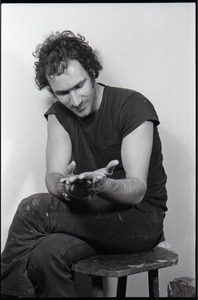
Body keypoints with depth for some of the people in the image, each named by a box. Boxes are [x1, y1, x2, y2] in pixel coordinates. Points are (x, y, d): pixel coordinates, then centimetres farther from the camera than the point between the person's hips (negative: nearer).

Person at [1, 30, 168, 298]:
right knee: (45, 254, -30)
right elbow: (52, 176, -9)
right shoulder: (58, 114, 2)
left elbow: (137, 190, -21)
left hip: (141, 217, -4)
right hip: (93, 214, 4)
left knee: (33, 209, -23)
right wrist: (65, 187, -34)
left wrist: (101, 185, -43)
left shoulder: (134, 106, -15)